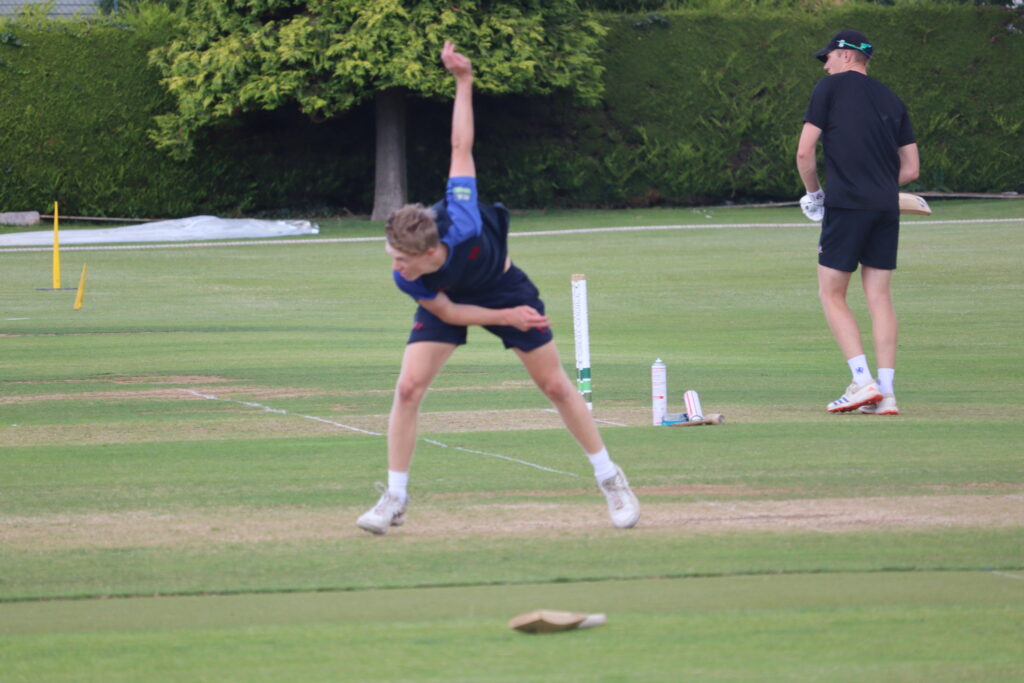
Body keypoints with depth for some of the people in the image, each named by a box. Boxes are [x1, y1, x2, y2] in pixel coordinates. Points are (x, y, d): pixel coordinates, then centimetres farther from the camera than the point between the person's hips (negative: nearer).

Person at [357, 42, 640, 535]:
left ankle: (610, 479, 20)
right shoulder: (407, 281, -33)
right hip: (447, 303, 0)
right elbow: (448, 313, -15)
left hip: (503, 287, 0)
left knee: (556, 386, 6)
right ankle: (395, 498, -3)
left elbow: (461, 147, -32)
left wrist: (463, 81, -35)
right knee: (408, 387, -16)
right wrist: (508, 317, -20)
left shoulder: (461, 222, -41)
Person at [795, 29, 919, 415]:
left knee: (831, 294, 3)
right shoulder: (891, 100, 17)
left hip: (846, 207, -5)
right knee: (880, 297, 6)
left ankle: (863, 382, -10)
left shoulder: (831, 87, 2)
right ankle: (885, 394, 0)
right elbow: (911, 169, 15)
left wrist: (814, 194, 11)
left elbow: (804, 152, -3)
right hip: (886, 208, 5)